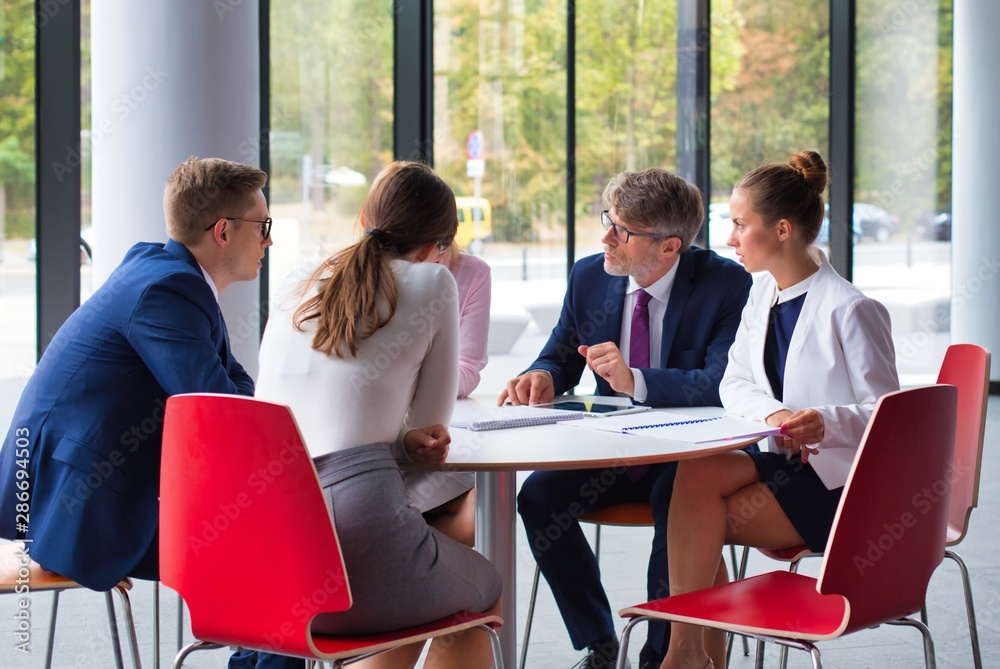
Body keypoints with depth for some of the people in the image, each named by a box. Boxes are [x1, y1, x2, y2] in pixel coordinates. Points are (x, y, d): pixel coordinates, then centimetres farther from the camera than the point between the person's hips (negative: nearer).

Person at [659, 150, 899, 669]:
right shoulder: (763, 294, 9)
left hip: (843, 483, -7)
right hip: (790, 462, 7)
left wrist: (825, 422, -32)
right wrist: (774, 413, -16)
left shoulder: (849, 310, -15)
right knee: (696, 472, -21)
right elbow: (733, 386, 7)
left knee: (700, 519, -21)